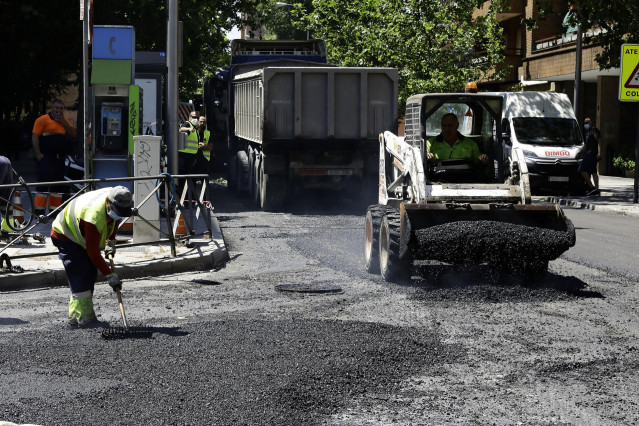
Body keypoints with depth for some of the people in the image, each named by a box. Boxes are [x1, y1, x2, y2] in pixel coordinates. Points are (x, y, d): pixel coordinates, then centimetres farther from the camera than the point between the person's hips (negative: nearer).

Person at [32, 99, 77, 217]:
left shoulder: (66, 121, 18)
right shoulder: (43, 119, -3)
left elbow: (73, 134, 6)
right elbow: (35, 136, -8)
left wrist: (63, 122, -4)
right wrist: (38, 154, -15)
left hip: (60, 158, 7)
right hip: (46, 157, -7)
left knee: (58, 185, 9)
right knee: (44, 182, -10)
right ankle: (38, 210, -9)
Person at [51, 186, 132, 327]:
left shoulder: (115, 201, -17)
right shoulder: (94, 216, -41)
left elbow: (115, 220, 9)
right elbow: (93, 252, -35)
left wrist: (111, 241, -2)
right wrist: (110, 275, -34)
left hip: (81, 235, 9)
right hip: (65, 235, -9)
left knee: (91, 274, 4)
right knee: (80, 275, -18)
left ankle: (75, 317, 10)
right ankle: (84, 318, -18)